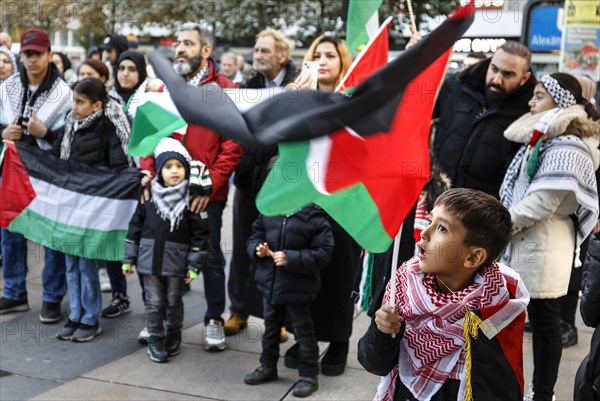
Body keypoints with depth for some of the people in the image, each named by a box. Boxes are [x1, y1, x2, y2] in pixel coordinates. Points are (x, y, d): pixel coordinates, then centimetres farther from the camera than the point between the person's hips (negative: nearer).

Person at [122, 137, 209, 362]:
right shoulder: (149, 196, -1)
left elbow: (200, 234, -6)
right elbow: (135, 227, 6)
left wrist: (194, 265, -8)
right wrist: (129, 258, 5)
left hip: (176, 262, -1)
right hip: (149, 259, 1)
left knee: (174, 301, 13)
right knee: (154, 302, 8)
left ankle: (173, 336, 33)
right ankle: (155, 339, 22)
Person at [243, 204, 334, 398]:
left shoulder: (315, 218, -17)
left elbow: (322, 254, -18)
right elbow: (255, 235, 11)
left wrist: (290, 259, -25)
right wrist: (258, 248, -12)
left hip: (298, 288, -5)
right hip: (269, 283, 6)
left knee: (303, 331, 7)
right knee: (270, 327, 21)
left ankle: (309, 375, 22)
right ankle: (267, 367, 39)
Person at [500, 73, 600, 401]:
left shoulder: (567, 148, -14)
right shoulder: (543, 138, 17)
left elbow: (542, 202, -20)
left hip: (542, 246, -9)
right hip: (522, 241, 9)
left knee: (544, 322, 2)